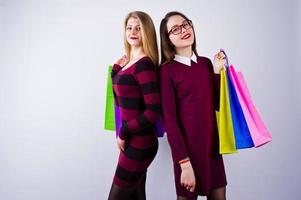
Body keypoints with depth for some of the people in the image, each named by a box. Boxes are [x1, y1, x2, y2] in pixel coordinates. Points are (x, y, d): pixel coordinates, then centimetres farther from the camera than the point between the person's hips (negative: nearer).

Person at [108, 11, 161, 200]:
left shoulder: (144, 64, -16)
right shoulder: (129, 62, 10)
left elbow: (154, 110, -22)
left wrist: (124, 132, -13)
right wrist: (116, 69, 9)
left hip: (140, 142, -8)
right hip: (133, 140, 8)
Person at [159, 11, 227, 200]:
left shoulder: (205, 63, 8)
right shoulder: (167, 70, -9)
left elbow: (217, 105, 8)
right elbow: (169, 119, -13)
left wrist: (217, 71, -2)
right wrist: (184, 163, -16)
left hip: (212, 143, 5)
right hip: (187, 145, -5)